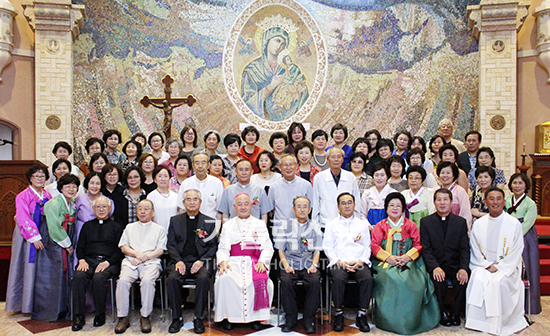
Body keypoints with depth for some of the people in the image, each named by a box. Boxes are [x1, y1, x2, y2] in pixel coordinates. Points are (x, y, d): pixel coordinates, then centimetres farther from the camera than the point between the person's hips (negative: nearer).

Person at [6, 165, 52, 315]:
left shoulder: (48, 196, 11)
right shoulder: (23, 196, -5)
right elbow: (23, 219, -12)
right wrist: (34, 237, -18)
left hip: (43, 237, 5)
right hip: (27, 238, -4)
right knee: (27, 268, -1)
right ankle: (25, 304, 9)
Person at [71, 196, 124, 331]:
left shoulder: (116, 227, 13)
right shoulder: (87, 225, 24)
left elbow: (120, 250, 4)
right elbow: (80, 246, 18)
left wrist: (107, 262, -12)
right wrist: (81, 259, -2)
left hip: (109, 262, -3)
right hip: (89, 260, 3)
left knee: (98, 278, -33)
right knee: (78, 277, -29)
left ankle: (100, 315, -14)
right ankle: (78, 316, -20)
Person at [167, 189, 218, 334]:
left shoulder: (209, 222, 11)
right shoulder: (175, 220, 15)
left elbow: (213, 246, 6)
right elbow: (171, 244, 9)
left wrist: (202, 261, -10)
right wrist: (178, 261, -8)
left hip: (201, 261, -1)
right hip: (180, 260, 2)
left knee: (203, 279, -31)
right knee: (172, 279, -28)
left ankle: (198, 318, -15)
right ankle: (177, 318, -11)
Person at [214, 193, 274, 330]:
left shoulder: (260, 224, 17)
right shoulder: (228, 225, 20)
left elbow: (268, 247, 8)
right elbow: (223, 248, 11)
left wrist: (262, 262, -12)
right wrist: (223, 262, -11)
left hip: (254, 262, 0)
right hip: (233, 262, 1)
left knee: (259, 280, -32)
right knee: (225, 278, -30)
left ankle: (254, 317, -16)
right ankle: (226, 316, -14)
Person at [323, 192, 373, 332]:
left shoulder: (362, 224, 19)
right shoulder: (332, 225, 14)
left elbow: (367, 246, 14)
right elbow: (327, 247, 7)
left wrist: (360, 261, -5)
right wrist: (340, 262, -8)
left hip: (359, 263, 1)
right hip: (339, 262, -1)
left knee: (367, 278, -29)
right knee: (338, 279, -33)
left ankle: (361, 315, -15)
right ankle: (339, 315, -17)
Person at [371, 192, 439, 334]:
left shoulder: (410, 225, 17)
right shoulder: (380, 226, 14)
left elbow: (418, 245, 8)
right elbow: (374, 246, 4)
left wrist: (407, 256, -11)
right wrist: (388, 257, -13)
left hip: (408, 263, 1)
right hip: (386, 264, -1)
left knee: (413, 282, -29)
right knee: (391, 280, -33)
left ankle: (411, 321, -13)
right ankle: (391, 321, -20)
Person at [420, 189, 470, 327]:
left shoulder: (461, 222, 9)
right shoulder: (425, 222, 4)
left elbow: (465, 249, 2)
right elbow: (425, 249, -4)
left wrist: (463, 268, -17)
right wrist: (435, 267, -21)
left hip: (455, 266, 2)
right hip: (435, 265, -1)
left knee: (463, 281, -27)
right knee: (439, 283, -30)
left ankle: (455, 313, 0)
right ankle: (443, 313, -3)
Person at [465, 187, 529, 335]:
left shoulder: (514, 224, 0)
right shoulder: (479, 224, 9)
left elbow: (516, 252, -3)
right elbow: (475, 251, 9)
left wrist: (498, 267, -13)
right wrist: (487, 265, -8)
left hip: (507, 267, -2)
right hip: (483, 265, 2)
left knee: (496, 282, -31)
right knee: (477, 280, -28)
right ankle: (478, 323, -18)